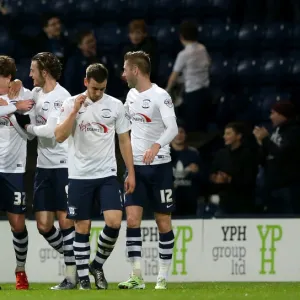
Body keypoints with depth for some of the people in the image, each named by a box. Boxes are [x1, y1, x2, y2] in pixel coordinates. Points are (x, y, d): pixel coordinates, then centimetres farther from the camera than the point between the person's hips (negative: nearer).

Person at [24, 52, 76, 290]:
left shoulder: (61, 97, -13)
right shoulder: (36, 93, 11)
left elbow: (50, 130, -21)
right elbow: (30, 132, 13)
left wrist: (29, 127, -7)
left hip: (63, 165, -8)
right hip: (43, 166, 8)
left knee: (66, 221, -6)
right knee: (43, 225, 4)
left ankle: (71, 275, 1)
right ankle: (73, 260, 20)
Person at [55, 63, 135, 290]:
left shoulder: (116, 106, 2)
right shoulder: (72, 103, -1)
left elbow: (124, 140, 9)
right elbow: (59, 137, -9)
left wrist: (131, 173, 4)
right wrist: (75, 111, -18)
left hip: (107, 175, 1)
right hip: (79, 175, -1)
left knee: (114, 222, -13)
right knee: (82, 227, 1)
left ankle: (97, 265, 9)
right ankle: (83, 277, 11)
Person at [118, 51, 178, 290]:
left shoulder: (160, 96, -12)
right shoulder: (131, 95, 9)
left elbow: (173, 128, -23)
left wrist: (156, 146, -39)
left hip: (159, 165, -6)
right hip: (136, 165, 6)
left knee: (163, 221, 2)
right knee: (132, 219, -6)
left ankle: (163, 277, 11)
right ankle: (137, 277, -6)